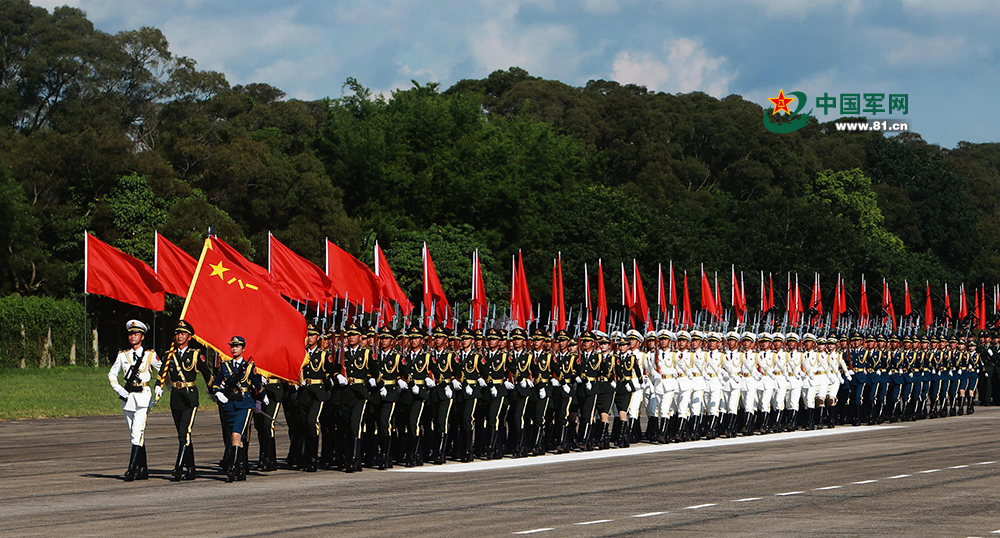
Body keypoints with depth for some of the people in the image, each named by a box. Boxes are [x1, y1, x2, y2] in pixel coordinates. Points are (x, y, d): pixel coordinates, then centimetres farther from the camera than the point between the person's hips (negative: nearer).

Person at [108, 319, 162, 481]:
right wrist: (118, 389, 2)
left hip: (143, 396, -5)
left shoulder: (150, 355, 2)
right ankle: (142, 469, 14)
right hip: (128, 398, 5)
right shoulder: (123, 355, 10)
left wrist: (160, 387, -1)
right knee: (134, 435, 8)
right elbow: (112, 374, 17)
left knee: (137, 432, -16)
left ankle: (132, 469, -23)